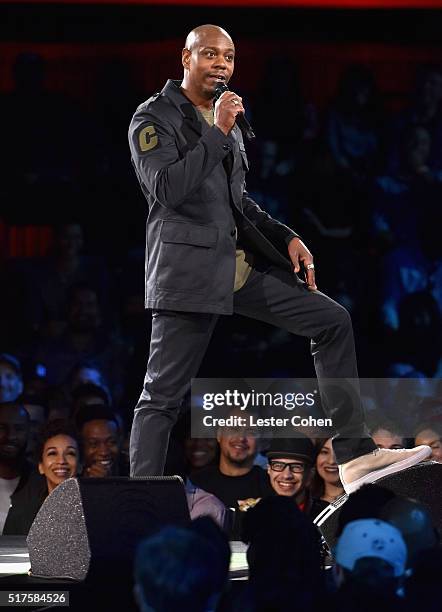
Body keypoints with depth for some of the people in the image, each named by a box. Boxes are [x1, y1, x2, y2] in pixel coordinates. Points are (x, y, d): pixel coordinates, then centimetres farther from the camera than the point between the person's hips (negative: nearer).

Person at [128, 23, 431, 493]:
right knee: (161, 397, -6)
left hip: (241, 264, 8)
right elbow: (167, 189, -20)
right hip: (189, 269, -8)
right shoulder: (154, 118, -5)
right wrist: (218, 133, -18)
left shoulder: (225, 120, 18)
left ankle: (354, 456, 1)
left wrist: (285, 238, 13)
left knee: (332, 321, 0)